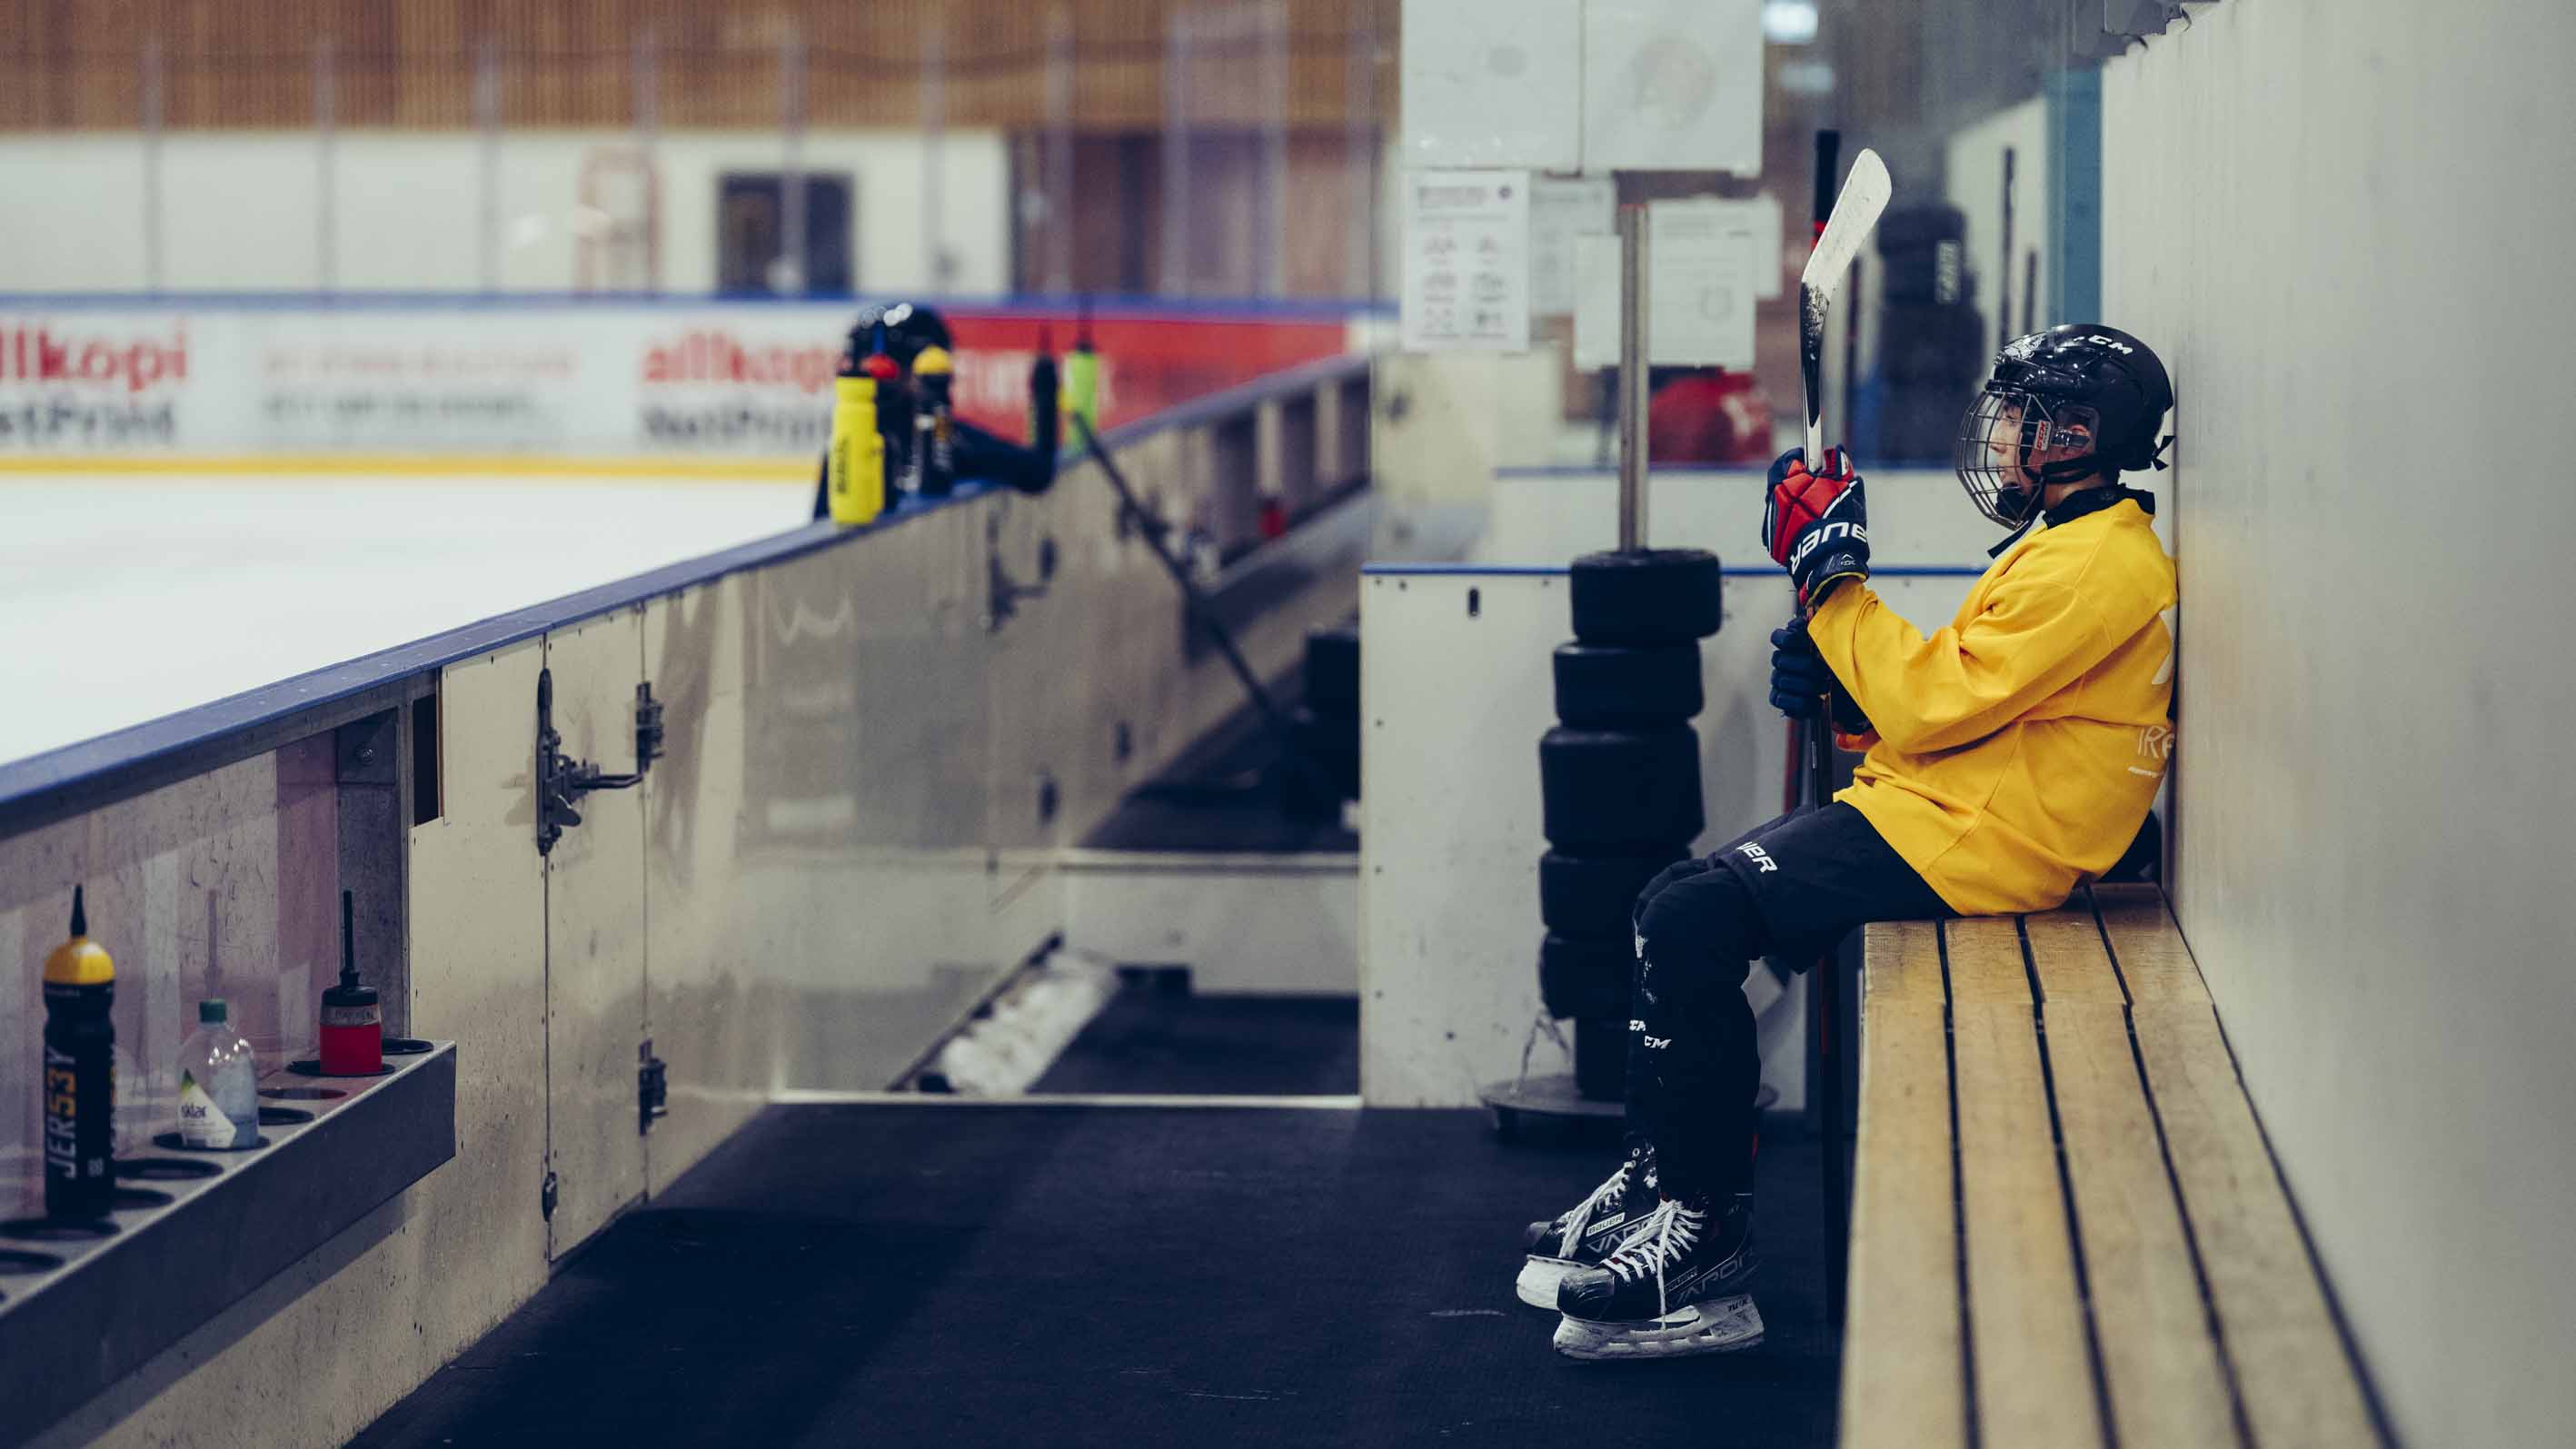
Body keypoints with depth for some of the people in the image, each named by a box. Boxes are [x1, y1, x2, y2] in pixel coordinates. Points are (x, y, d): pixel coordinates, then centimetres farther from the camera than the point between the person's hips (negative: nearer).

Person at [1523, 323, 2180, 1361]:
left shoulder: (2096, 565, -14)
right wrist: (1838, 687, 7)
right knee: (1678, 906, 4)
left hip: (1973, 843, -11)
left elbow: (1933, 706, -18)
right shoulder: (2064, 545, 22)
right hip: (1929, 807, 11)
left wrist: (1830, 576, -11)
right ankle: (1659, 1179, 8)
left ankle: (1707, 1248, -16)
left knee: (1693, 922, -20)